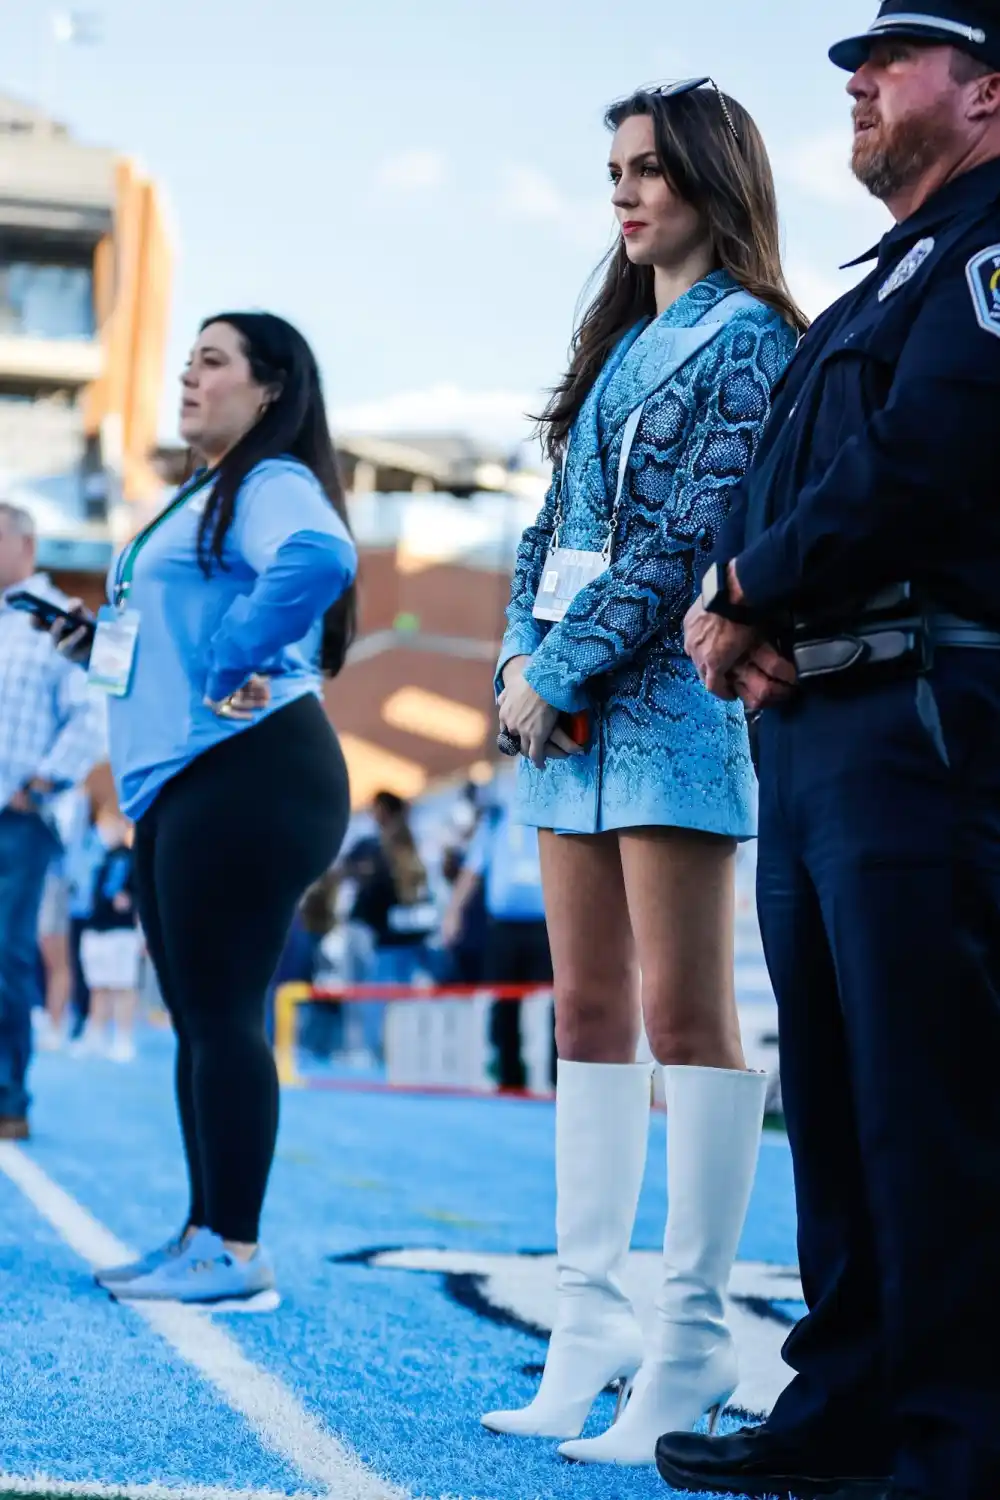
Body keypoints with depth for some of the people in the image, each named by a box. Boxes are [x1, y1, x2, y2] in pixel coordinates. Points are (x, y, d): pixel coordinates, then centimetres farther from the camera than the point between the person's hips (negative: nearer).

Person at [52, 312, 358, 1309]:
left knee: (223, 1013, -10)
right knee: (196, 1018, 11)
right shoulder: (204, 497, 23)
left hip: (245, 776, -11)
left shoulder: (272, 483, -8)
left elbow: (321, 557, -31)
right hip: (178, 782, 11)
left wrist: (234, 666, -24)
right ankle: (203, 1238, 17)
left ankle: (236, 1255, -7)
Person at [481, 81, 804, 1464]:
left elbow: (687, 537, -12)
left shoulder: (746, 337, -3)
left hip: (673, 692, -8)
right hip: (571, 709, 8)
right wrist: (520, 658, 1)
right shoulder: (622, 340, 21)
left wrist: (561, 677, -13)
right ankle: (590, 1318, 11)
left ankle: (691, 1341, -9)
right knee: (587, 1009, 7)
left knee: (681, 1009, -10)